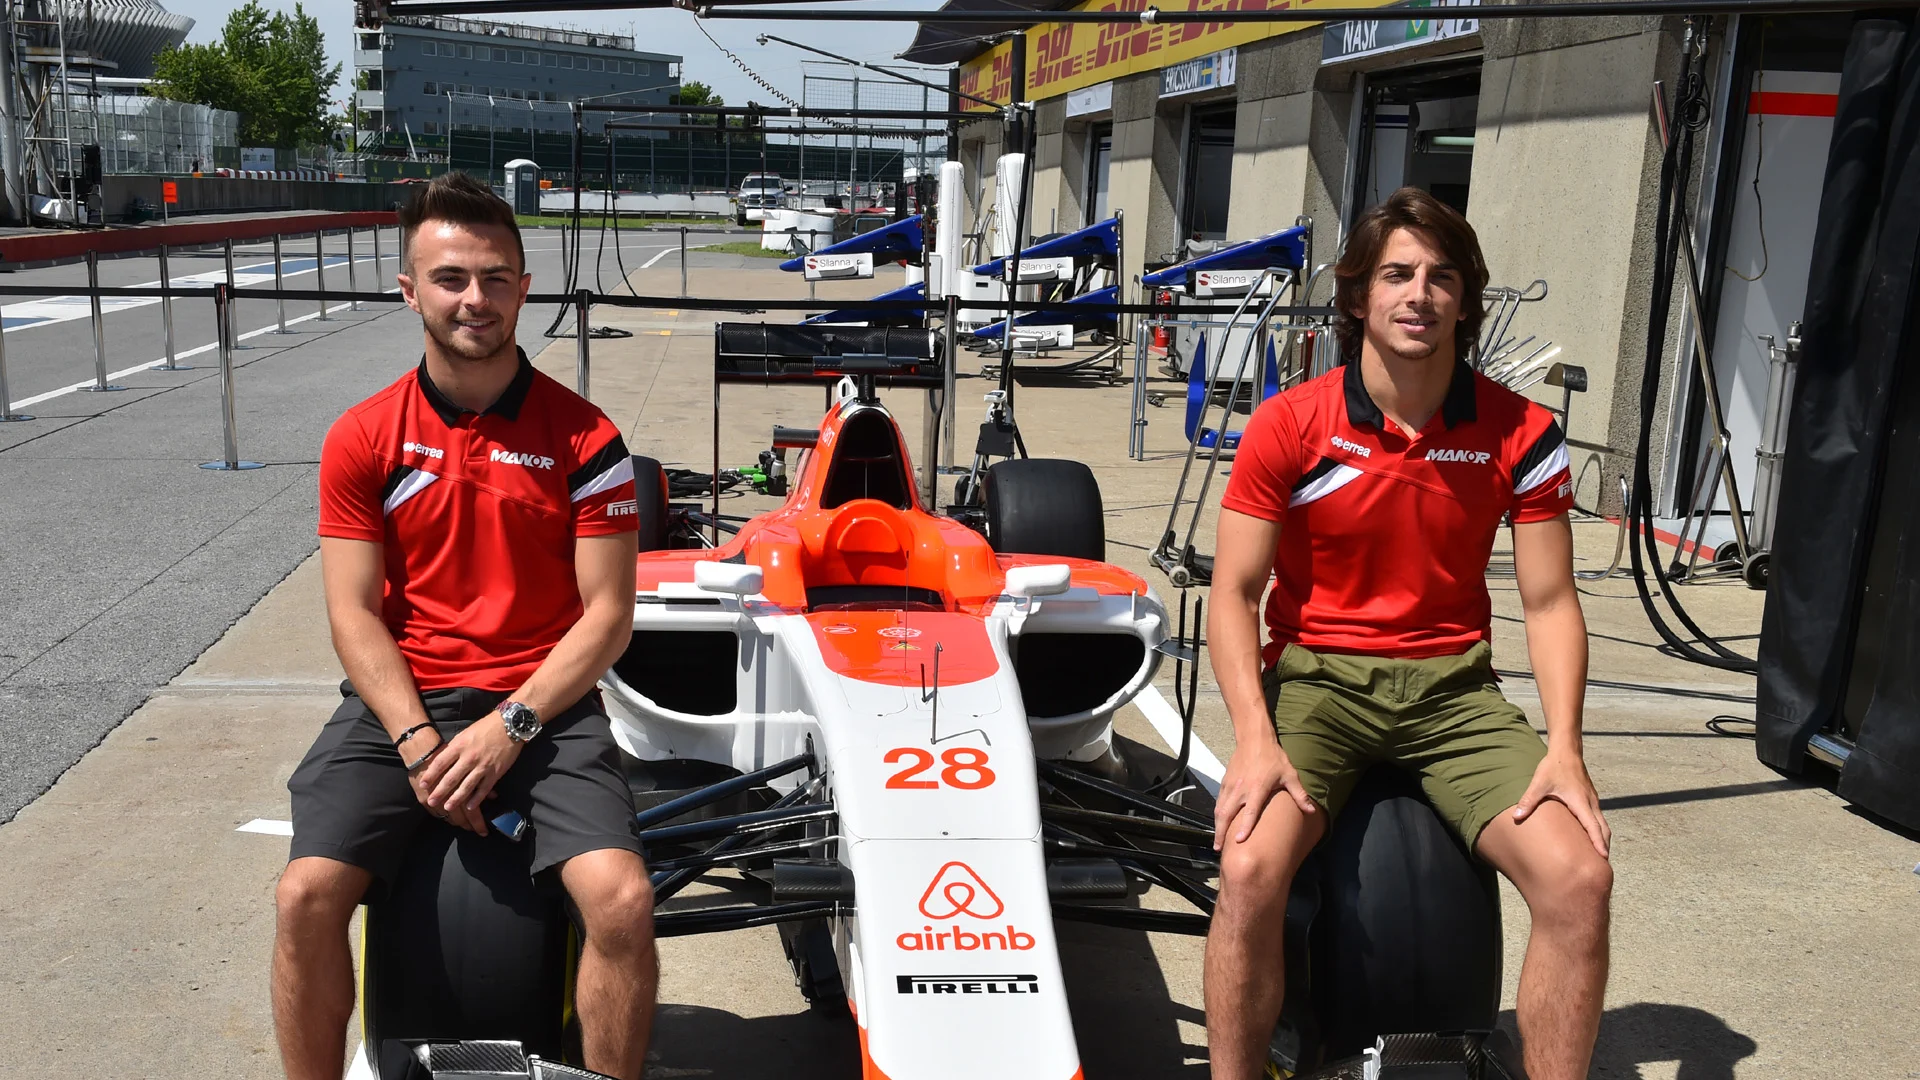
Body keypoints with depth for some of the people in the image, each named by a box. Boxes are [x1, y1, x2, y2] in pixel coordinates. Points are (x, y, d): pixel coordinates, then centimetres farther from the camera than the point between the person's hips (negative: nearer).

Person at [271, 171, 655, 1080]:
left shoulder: (583, 436, 0)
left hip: (543, 704, -1)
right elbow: (354, 613, 0)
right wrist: (416, 741, -14)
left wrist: (510, 726, -14)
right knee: (307, 893, -21)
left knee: (623, 899, -23)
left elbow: (607, 611, -3)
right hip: (399, 700, 2)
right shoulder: (363, 438, 4)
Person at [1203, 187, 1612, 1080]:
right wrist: (1255, 736, -20)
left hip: (1452, 687, 2)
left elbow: (1550, 603, 3)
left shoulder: (1521, 434, 0)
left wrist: (1564, 746, -11)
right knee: (1250, 868, -28)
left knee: (1580, 878, -19)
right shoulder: (1288, 426, -6)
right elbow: (1234, 594, -6)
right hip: (1313, 674, -2)